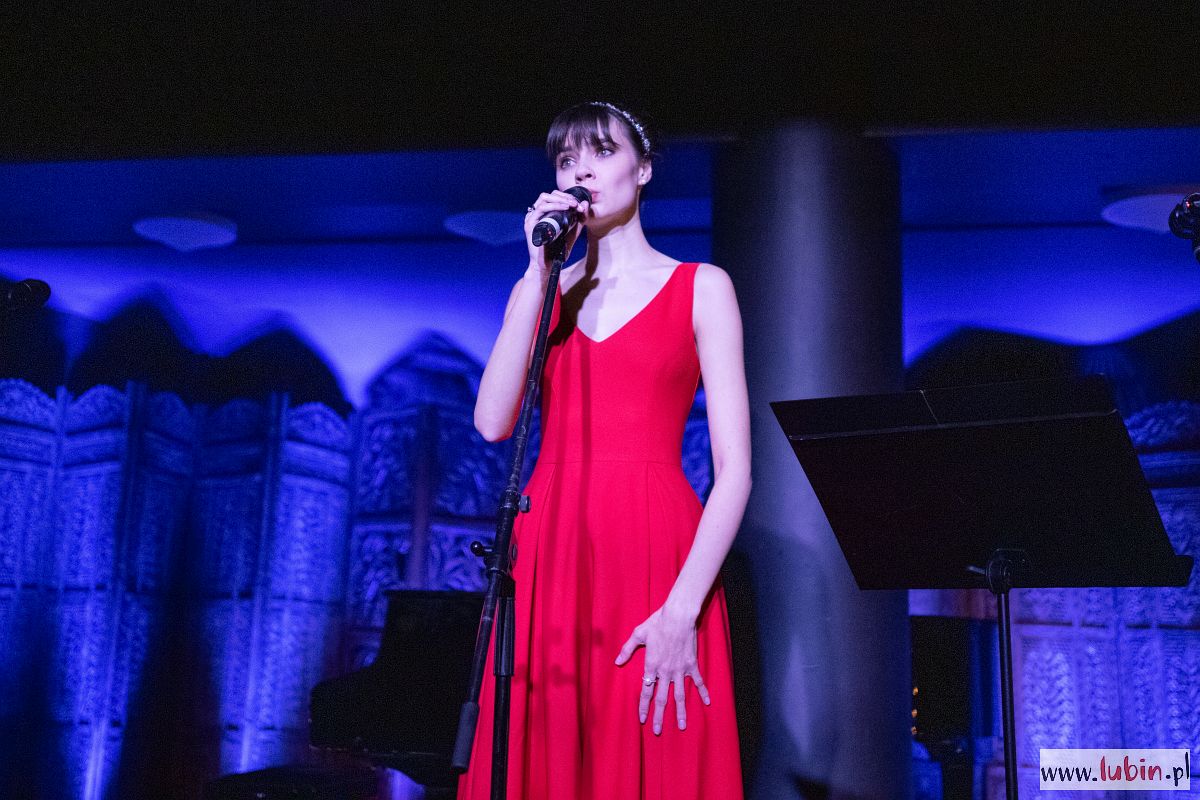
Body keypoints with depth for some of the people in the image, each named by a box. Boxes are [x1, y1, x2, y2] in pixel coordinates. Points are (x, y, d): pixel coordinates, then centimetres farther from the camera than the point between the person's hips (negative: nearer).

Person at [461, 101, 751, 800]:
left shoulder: (700, 288, 6)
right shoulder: (540, 291, 16)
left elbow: (735, 470, -3)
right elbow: (492, 422, -2)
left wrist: (681, 611, -14)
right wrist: (541, 275, -3)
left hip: (655, 557, -3)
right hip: (548, 557, 3)